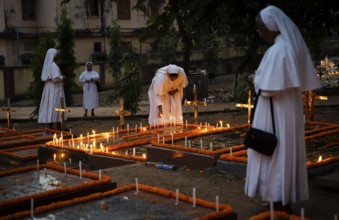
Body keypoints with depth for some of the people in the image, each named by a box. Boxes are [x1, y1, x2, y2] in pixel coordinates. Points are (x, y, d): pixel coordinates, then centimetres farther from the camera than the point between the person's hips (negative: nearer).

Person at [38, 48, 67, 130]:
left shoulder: (47, 64, 9)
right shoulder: (53, 65, -16)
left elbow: (44, 78, 15)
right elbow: (55, 79, -23)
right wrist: (62, 77, -3)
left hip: (48, 89, 9)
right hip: (54, 90, -9)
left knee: (49, 108, 10)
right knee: (55, 108, -6)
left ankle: (50, 128, 14)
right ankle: (55, 128, -6)